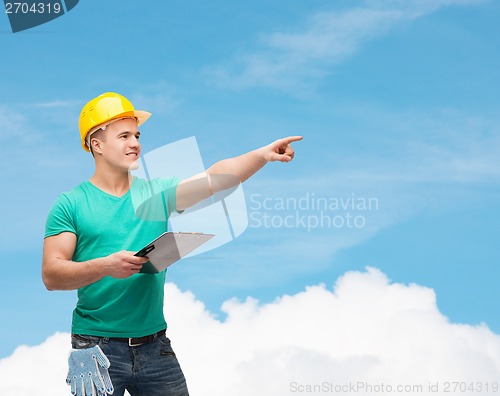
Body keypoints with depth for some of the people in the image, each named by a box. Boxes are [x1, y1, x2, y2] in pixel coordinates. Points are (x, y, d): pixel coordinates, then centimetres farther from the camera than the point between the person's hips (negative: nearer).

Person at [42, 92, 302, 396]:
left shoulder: (156, 193, 7)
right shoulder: (71, 204, -2)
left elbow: (213, 179, -6)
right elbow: (51, 275, -9)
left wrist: (262, 155, -21)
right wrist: (105, 266, -24)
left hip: (154, 345, 3)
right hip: (97, 347, -3)